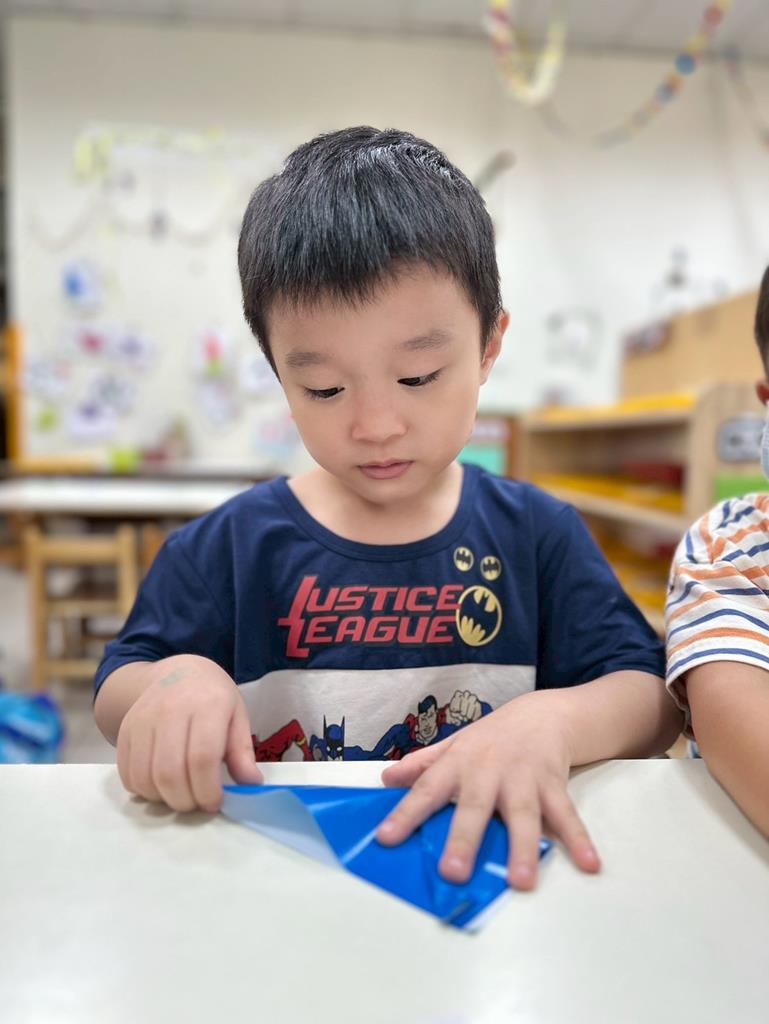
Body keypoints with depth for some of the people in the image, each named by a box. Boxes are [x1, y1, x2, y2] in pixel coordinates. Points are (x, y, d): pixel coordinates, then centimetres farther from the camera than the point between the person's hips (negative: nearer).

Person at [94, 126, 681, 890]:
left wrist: (551, 721, -22)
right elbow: (114, 697, 4)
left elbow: (654, 699, -2)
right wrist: (172, 681, -18)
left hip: (485, 875, 1)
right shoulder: (233, 546, -2)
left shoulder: (536, 536, -1)